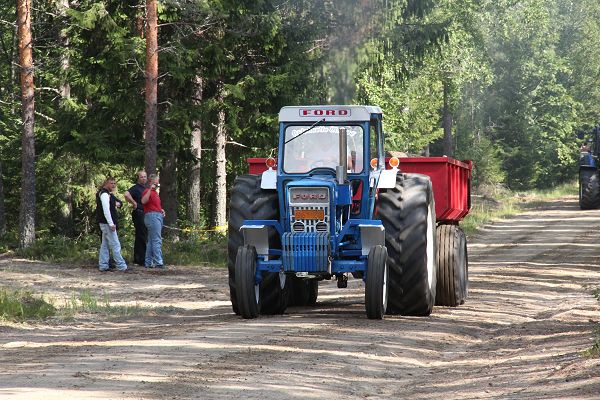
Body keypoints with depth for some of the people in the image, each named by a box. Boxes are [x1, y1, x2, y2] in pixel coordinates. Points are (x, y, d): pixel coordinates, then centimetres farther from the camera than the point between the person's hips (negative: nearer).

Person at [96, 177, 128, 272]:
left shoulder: (108, 194, 19)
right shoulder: (104, 194, -13)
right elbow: (106, 210, -20)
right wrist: (111, 224, -22)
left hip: (107, 223, 11)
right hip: (107, 223, -11)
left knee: (105, 245, 11)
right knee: (115, 245, -10)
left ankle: (103, 265, 12)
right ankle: (121, 266, -11)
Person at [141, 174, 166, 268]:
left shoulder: (155, 192, 22)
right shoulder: (148, 191, -8)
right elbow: (143, 201, -27)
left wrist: (161, 210, 17)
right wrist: (150, 189, -30)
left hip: (158, 216, 10)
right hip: (152, 215, -10)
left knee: (151, 241, 11)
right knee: (157, 240, -13)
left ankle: (148, 262, 13)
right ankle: (158, 262, -16)